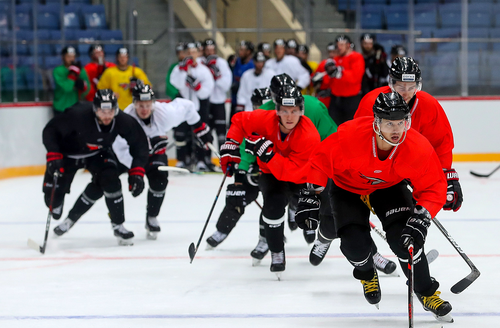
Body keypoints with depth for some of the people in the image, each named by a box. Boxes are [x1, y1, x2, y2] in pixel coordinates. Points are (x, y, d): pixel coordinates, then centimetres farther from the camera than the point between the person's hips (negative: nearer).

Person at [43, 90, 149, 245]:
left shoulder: (123, 121, -27)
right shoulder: (78, 115, -37)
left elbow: (139, 143, -11)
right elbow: (50, 130, -25)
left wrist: (136, 173, -16)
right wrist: (53, 156, -34)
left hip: (98, 153, 2)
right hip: (68, 153, -2)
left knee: (110, 182, -23)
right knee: (53, 195, -5)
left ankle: (118, 226, -8)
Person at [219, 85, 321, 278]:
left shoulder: (309, 136, -32)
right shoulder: (264, 119, -23)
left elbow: (291, 173, -37)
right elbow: (239, 121, 0)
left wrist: (267, 152, -45)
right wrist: (230, 146, -9)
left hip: (302, 177, 0)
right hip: (270, 173, 0)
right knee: (274, 200, -28)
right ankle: (277, 253, -13)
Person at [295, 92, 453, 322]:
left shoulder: (419, 149, -31)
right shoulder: (350, 136, -36)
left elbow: (433, 188, -22)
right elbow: (321, 161, -20)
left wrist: (420, 219, -36)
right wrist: (309, 197, -20)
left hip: (390, 187, 1)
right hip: (347, 187, -1)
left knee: (403, 238, -19)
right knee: (355, 245, -15)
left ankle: (427, 293, 3)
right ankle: (366, 274, 24)